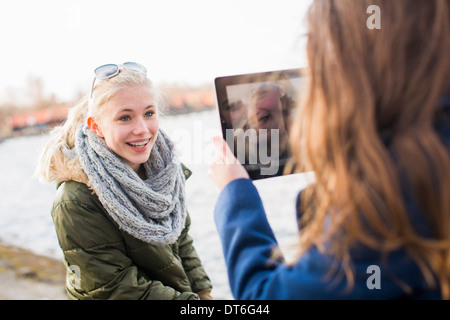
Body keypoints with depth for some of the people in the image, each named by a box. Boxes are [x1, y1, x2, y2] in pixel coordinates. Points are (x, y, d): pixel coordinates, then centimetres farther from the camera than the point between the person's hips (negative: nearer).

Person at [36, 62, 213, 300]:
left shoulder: (161, 167, -2)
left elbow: (181, 240, 7)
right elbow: (115, 288, -19)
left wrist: (203, 292, -2)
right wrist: (192, 302, -20)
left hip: (186, 292, 5)